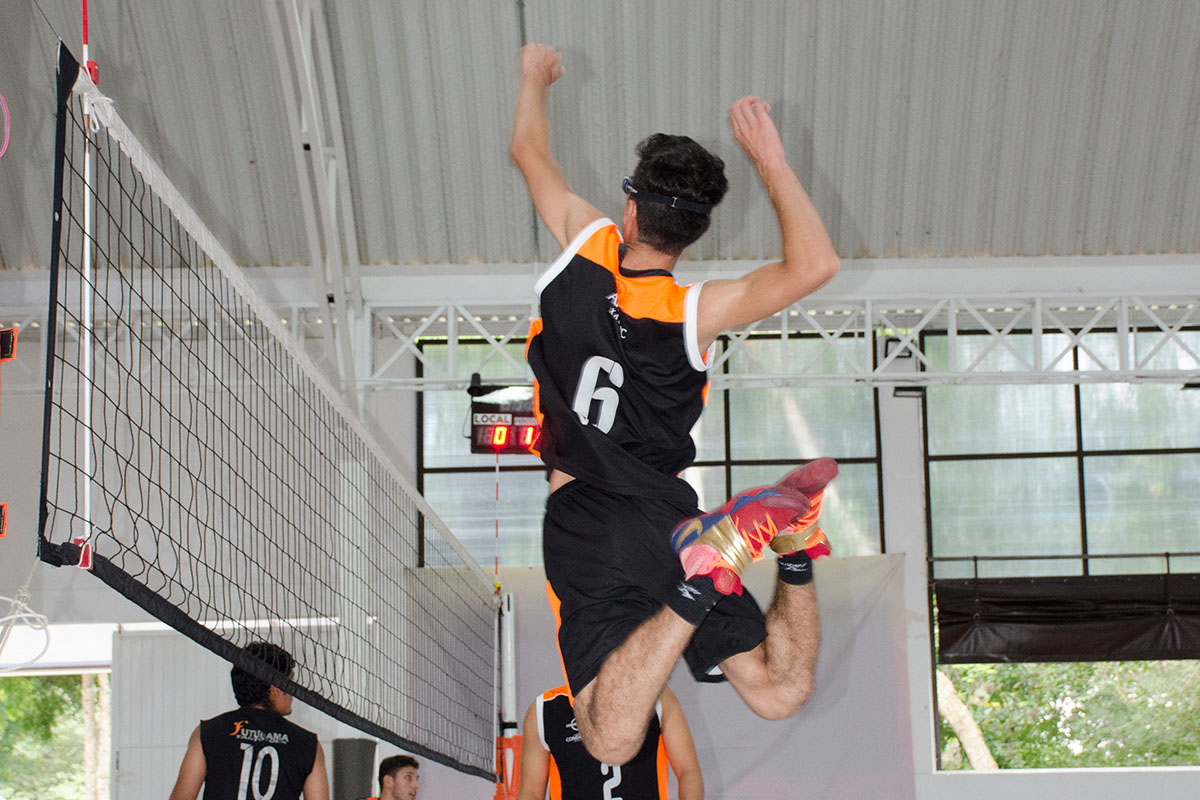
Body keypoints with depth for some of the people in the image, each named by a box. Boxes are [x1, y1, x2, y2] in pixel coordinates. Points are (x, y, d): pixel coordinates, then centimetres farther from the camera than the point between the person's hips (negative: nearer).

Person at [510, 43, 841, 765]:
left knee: (613, 740, -21)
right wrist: (770, 158, -3)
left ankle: (702, 574, -40)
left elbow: (529, 152, 14)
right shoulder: (695, 313, -4)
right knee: (782, 692, 6)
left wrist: (536, 74, 34)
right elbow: (816, 265, -13)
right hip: (671, 515, 2)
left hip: (585, 522, -1)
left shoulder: (587, 250, -1)